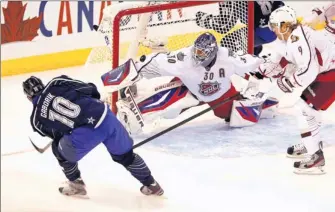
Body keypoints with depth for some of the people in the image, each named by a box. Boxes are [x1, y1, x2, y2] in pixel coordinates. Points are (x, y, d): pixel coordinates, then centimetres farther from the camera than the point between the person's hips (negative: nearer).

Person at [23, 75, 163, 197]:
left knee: (61, 150, 28)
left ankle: (76, 186, 37)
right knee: (125, 155, 28)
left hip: (85, 135, -4)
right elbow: (90, 90, 13)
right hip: (104, 115, 4)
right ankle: (151, 185, 37)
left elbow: (57, 135, 27)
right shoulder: (56, 83, 14)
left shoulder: (37, 119, 13)